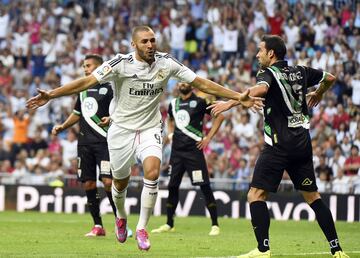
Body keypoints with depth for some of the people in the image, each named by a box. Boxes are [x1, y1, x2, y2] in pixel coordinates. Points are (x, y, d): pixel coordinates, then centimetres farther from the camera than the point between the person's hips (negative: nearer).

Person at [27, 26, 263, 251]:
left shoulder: (166, 63, -8)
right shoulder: (121, 64, -16)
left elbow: (201, 83, -3)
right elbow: (87, 81, -19)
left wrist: (239, 97, -6)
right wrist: (51, 95, -28)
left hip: (150, 129, 1)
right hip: (122, 129, -1)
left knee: (152, 173, -23)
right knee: (120, 182, 10)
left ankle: (142, 227, -8)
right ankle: (121, 217, 44)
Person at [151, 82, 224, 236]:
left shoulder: (199, 102, -4)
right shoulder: (173, 104, 13)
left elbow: (219, 116, -1)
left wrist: (208, 138, -5)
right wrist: (170, 133, 15)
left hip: (194, 149, -6)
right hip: (177, 150, 6)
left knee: (204, 186, -8)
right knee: (172, 186, 7)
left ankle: (215, 225, -4)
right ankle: (169, 225, 18)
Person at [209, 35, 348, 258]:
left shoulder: (269, 73, -6)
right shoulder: (300, 72, 13)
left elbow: (260, 89, -30)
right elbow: (330, 78, 26)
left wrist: (229, 103, -30)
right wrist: (319, 94, 45)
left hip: (279, 145, -7)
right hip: (303, 144, 7)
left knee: (256, 195, -4)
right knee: (312, 195, 14)